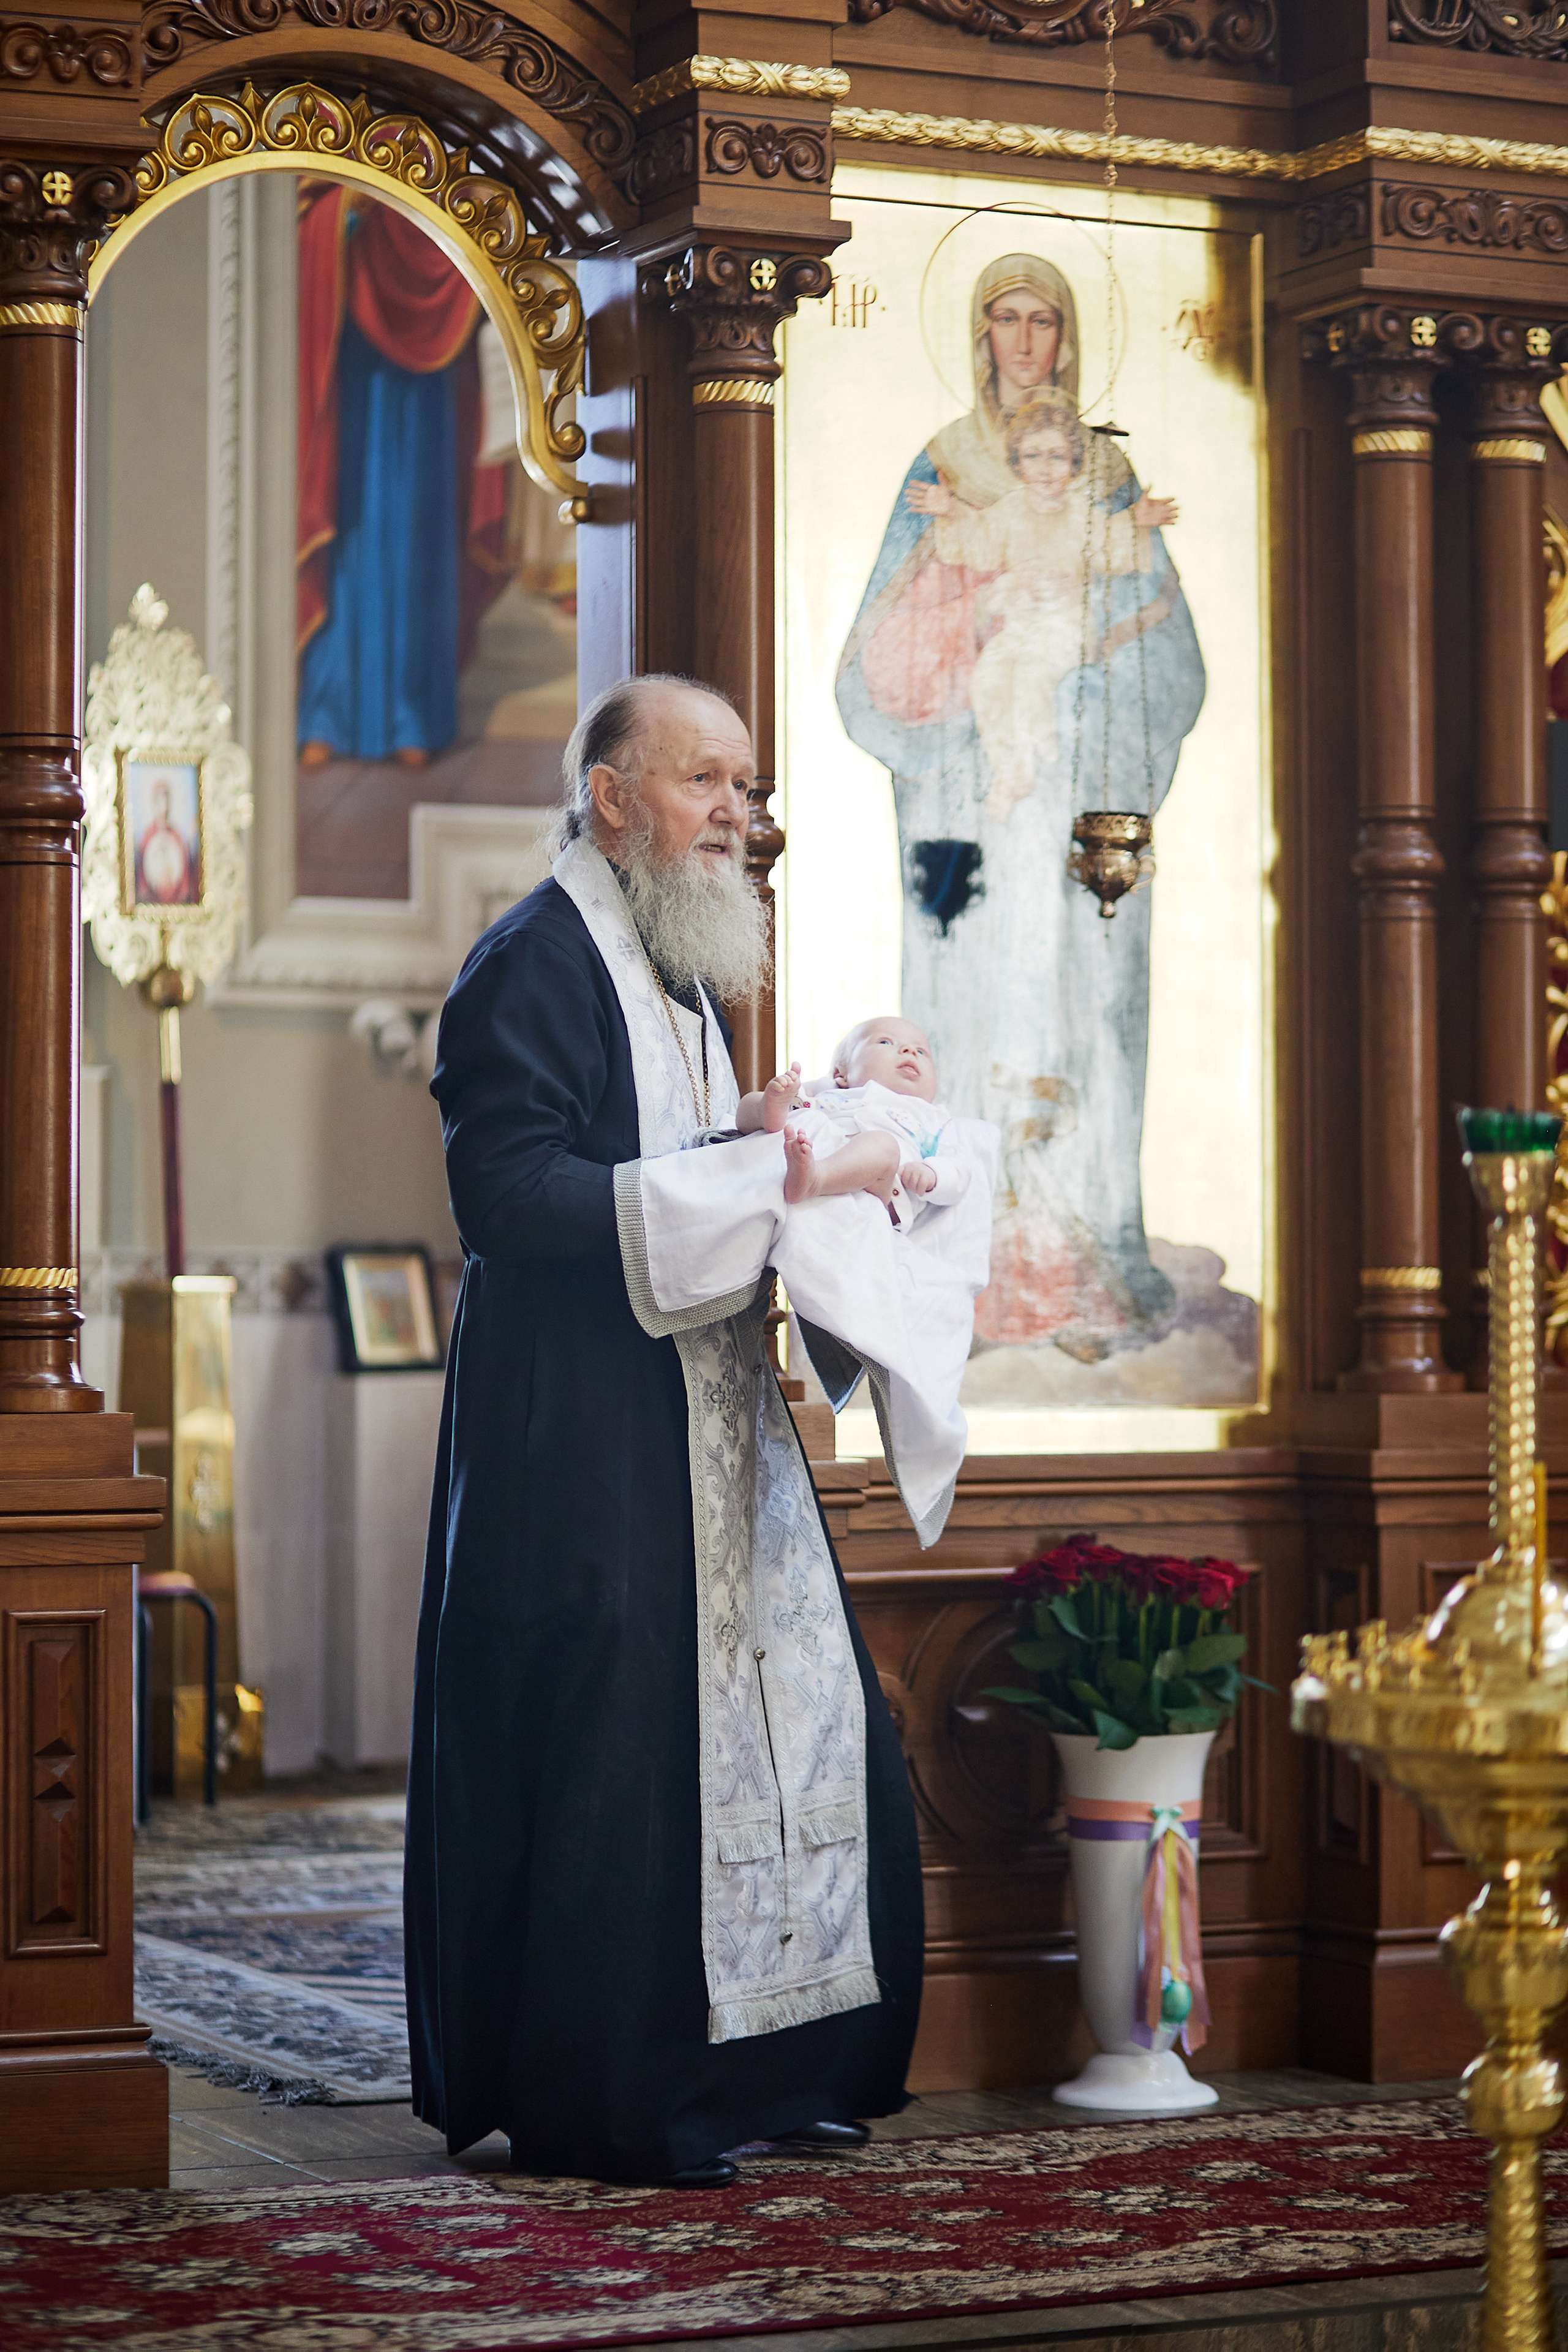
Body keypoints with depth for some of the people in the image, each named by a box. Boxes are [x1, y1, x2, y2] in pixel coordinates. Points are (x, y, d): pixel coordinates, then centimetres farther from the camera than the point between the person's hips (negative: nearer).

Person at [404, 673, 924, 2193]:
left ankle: (758, 2068, 18)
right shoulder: (532, 966, -10)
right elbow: (510, 1193, -21)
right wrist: (757, 1184, -23)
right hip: (583, 1438, -10)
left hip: (708, 1429, 10)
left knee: (800, 1729, 9)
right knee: (610, 1765, -8)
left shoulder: (680, 971, 19)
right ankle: (591, 2108, 1)